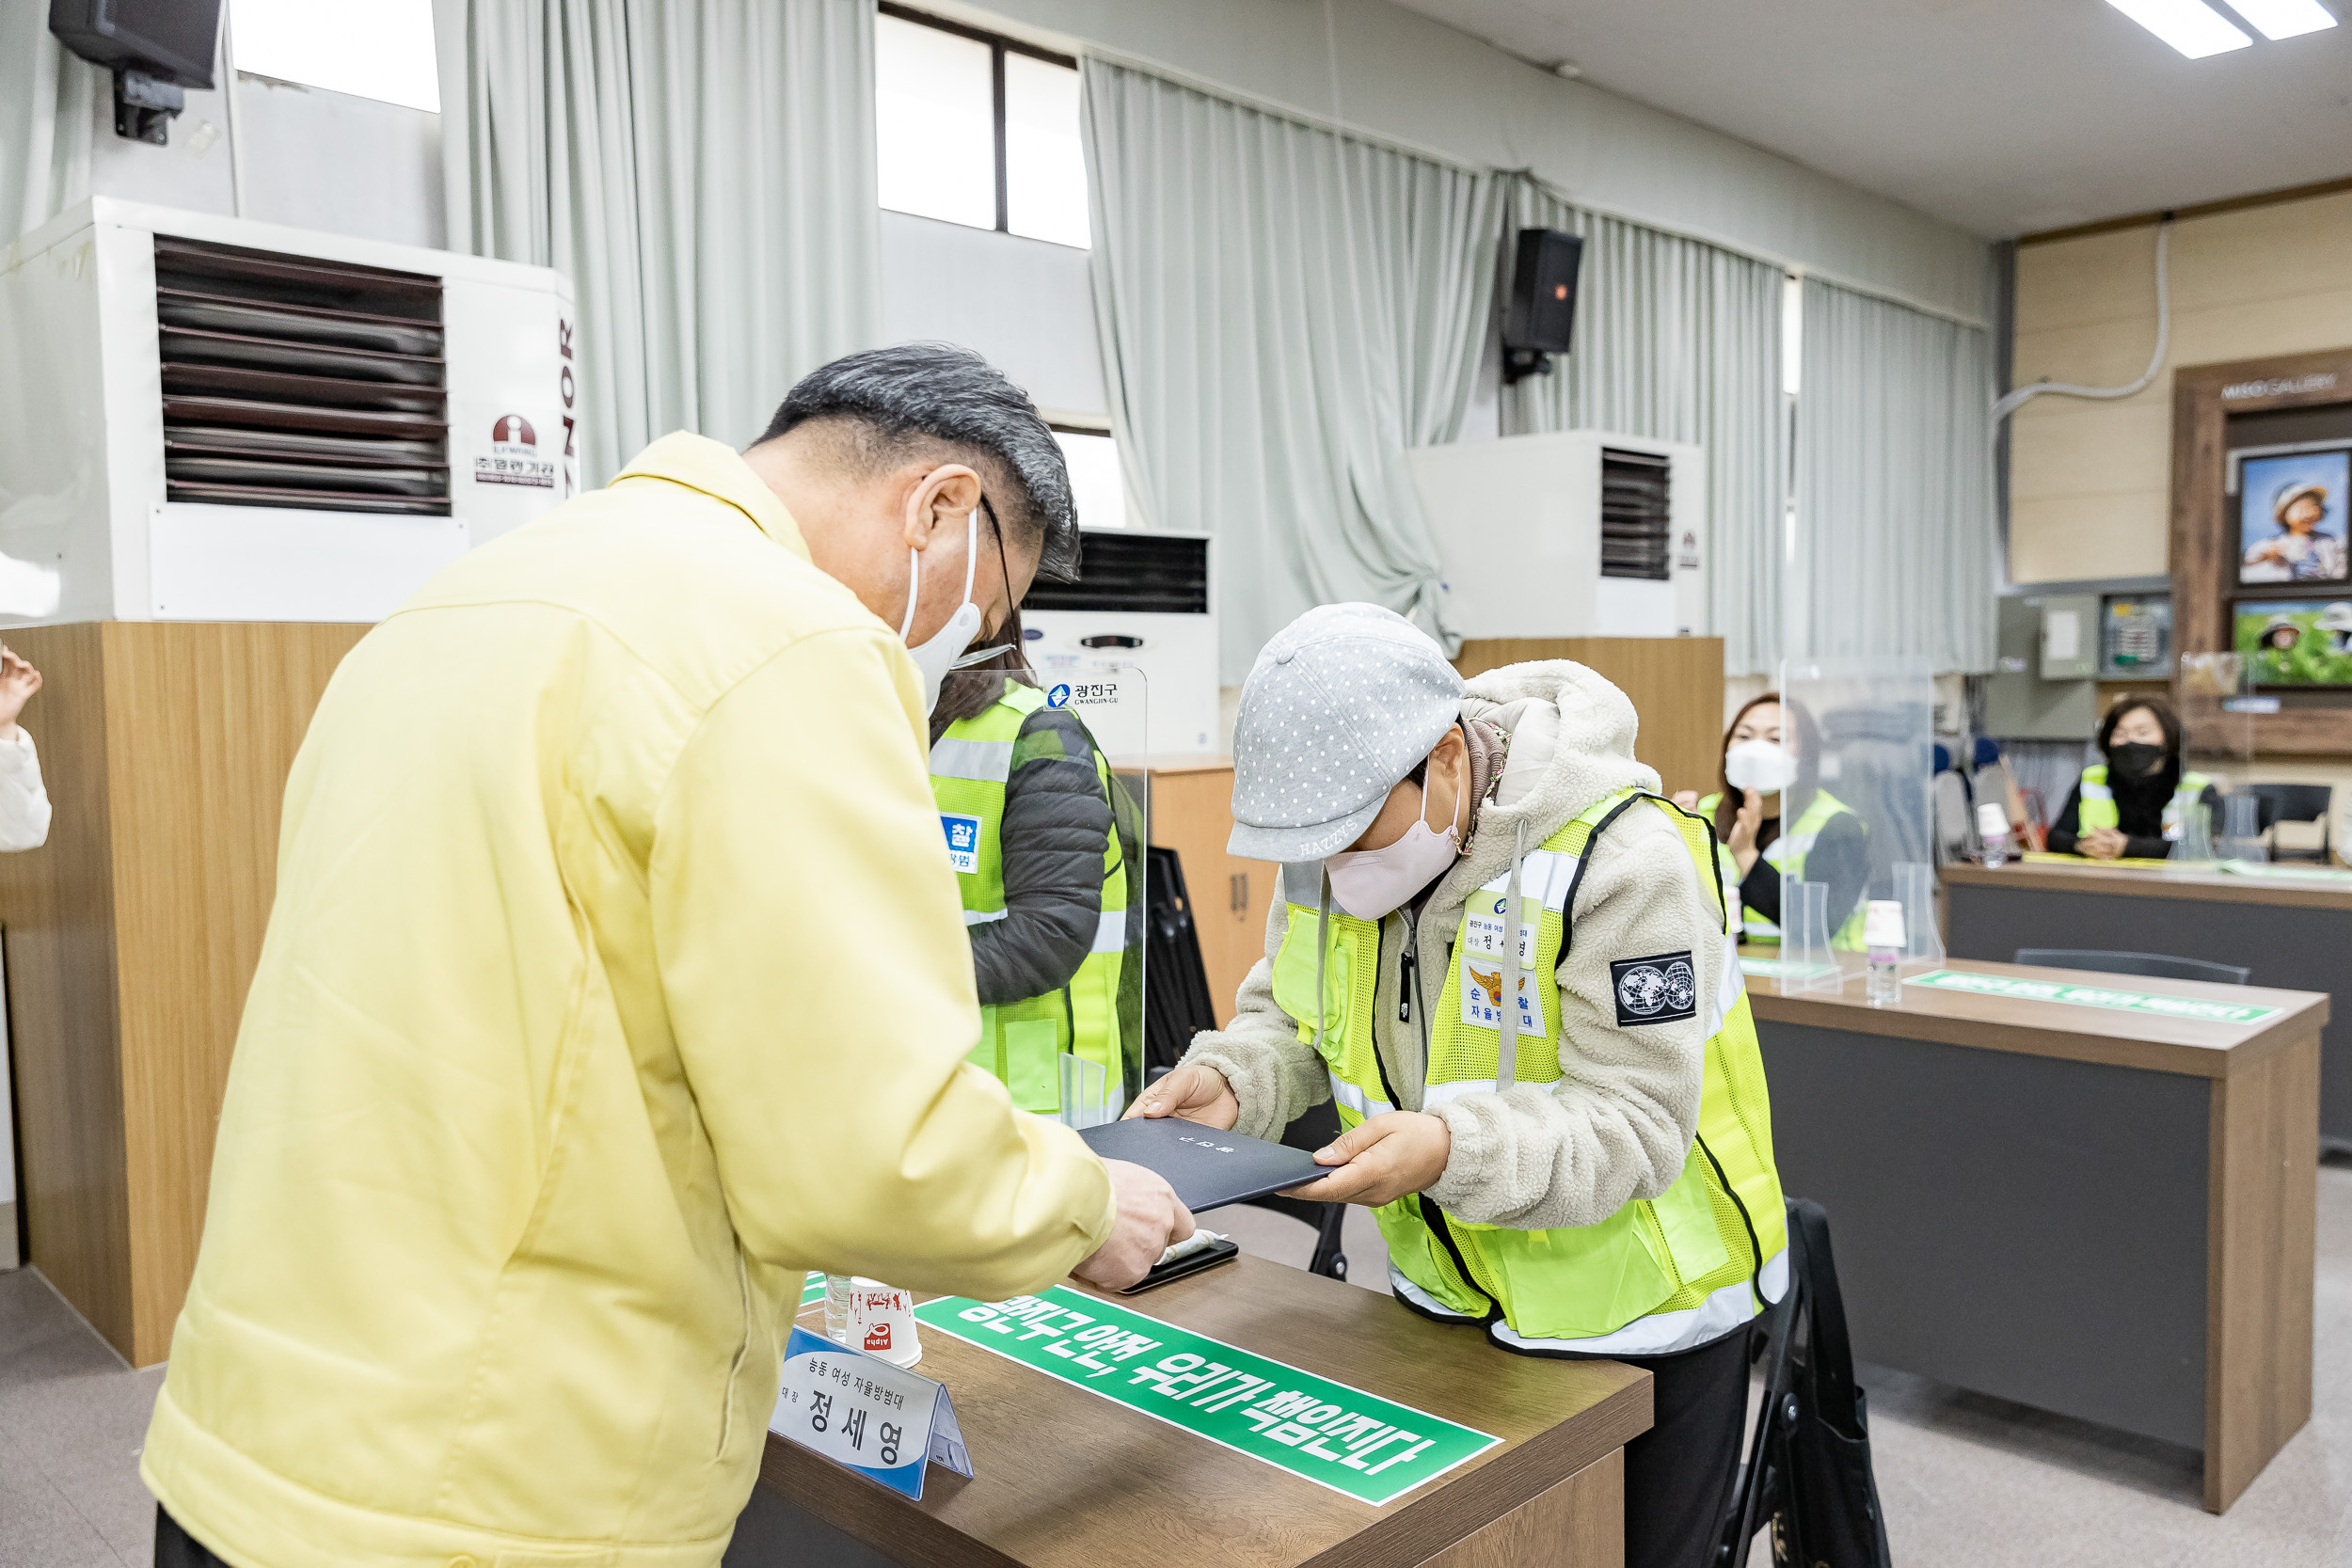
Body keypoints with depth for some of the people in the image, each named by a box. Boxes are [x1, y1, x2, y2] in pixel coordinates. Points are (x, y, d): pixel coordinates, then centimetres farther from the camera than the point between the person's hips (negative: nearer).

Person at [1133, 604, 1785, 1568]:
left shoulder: (1622, 857, -29)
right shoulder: (1334, 832, -9)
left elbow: (1636, 1125, -28)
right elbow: (1289, 1018, 3)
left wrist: (1454, 1151, -43)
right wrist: (1229, 1081, -19)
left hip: (1636, 1309, -5)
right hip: (1447, 1297, 6)